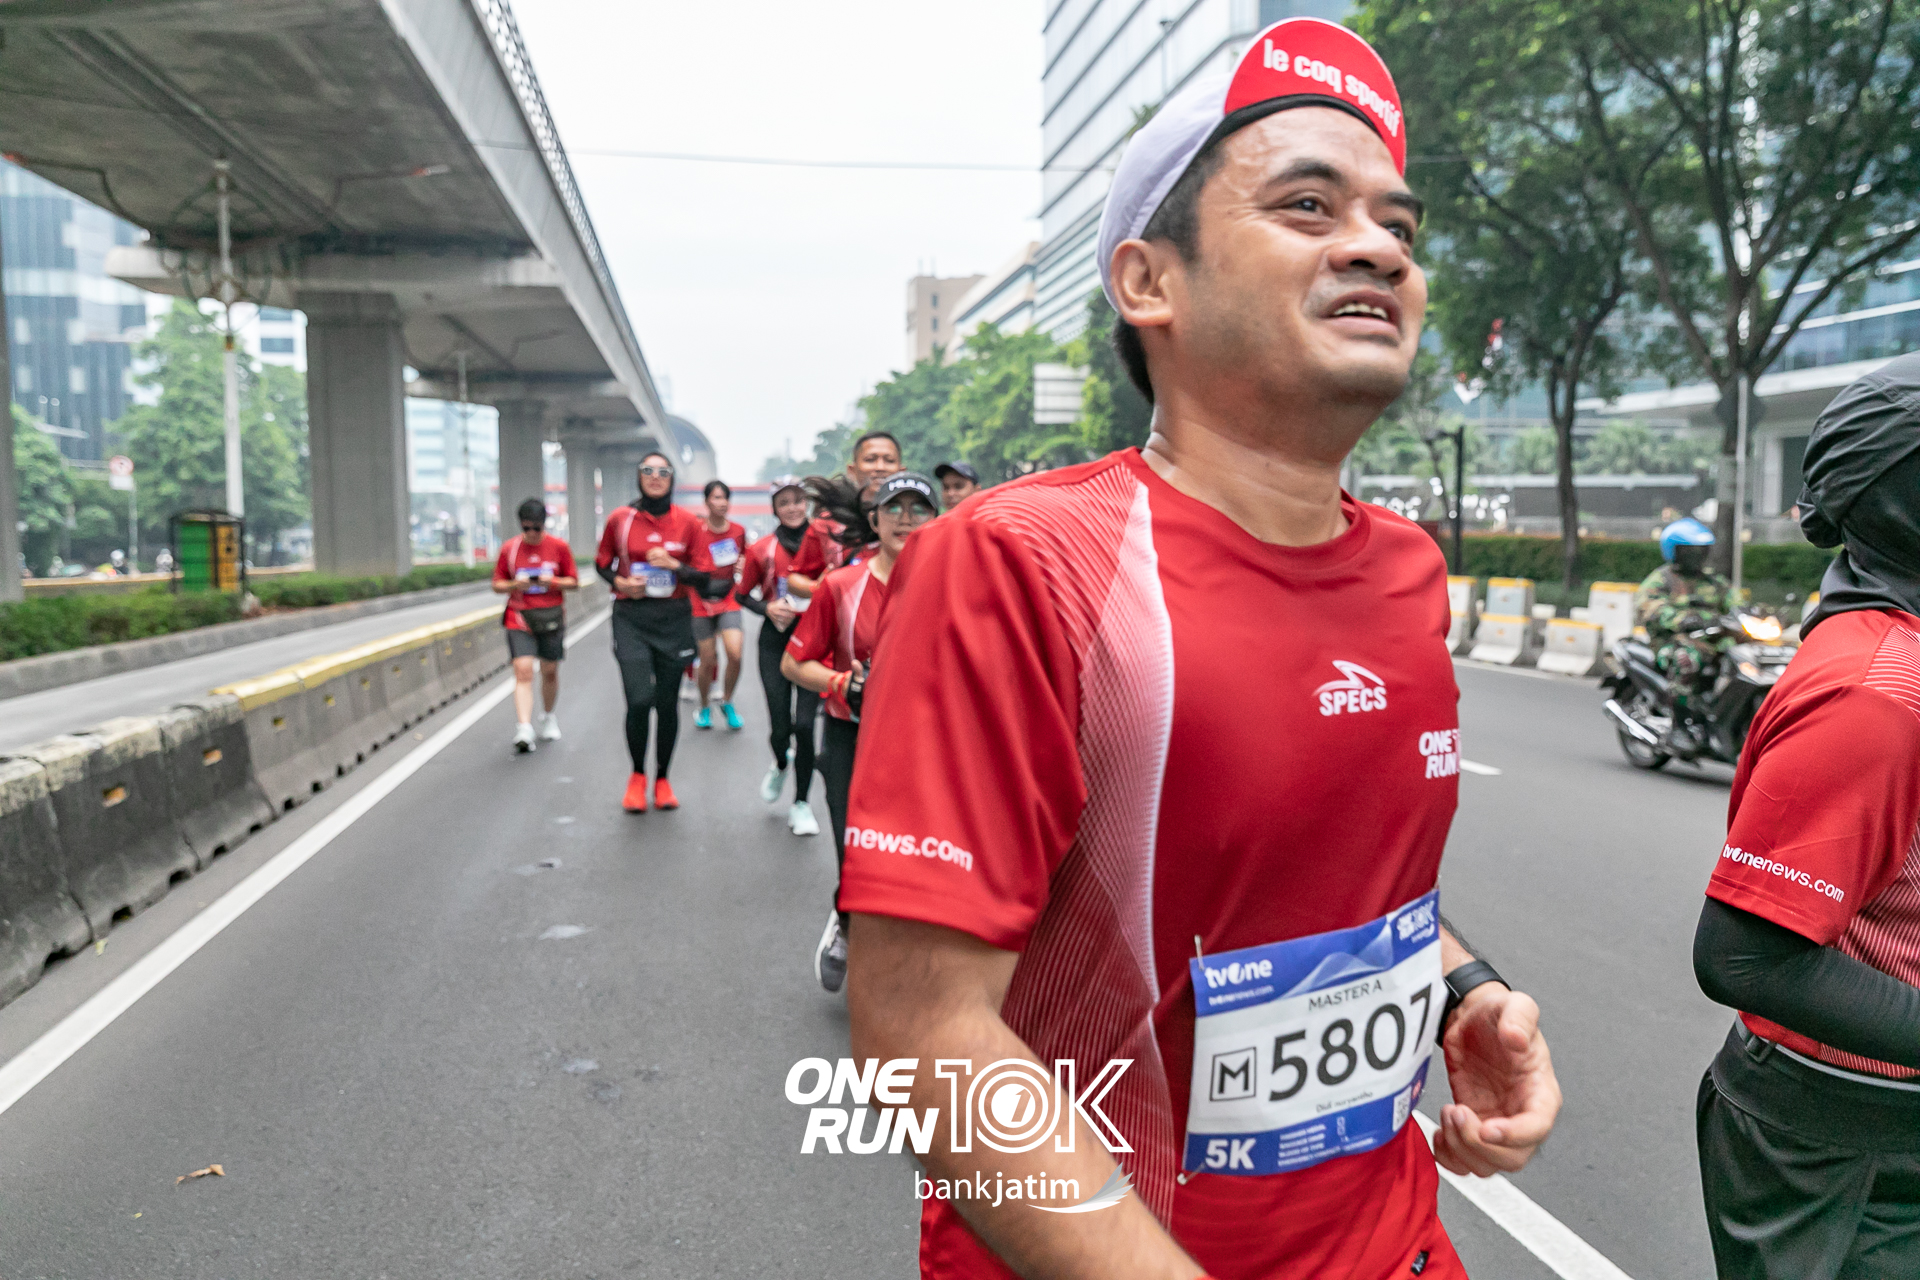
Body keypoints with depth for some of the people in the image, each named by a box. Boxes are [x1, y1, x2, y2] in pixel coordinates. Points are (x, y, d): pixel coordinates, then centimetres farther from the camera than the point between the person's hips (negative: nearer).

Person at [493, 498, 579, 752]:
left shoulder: (559, 547, 0)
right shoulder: (508, 548, 1)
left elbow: (573, 581, 5)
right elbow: (497, 585, 6)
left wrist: (553, 582, -14)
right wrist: (514, 585, -15)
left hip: (551, 616, 1)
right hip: (519, 617, -1)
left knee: (550, 671, 9)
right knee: (523, 671, -15)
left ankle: (549, 717, 34)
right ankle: (523, 730, -21)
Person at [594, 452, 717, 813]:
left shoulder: (687, 522, 1)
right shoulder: (620, 519, 1)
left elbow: (704, 578, 2)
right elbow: (603, 564, 14)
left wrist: (673, 565, -14)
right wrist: (619, 582, -5)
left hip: (674, 619, 1)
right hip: (631, 617, -1)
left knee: (667, 703, 6)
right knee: (639, 699, -12)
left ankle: (662, 779, 25)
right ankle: (637, 774, 13)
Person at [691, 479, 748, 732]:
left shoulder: (738, 530, 1)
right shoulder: (696, 530, -9)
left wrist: (742, 567, -3)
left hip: (729, 599, 2)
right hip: (702, 603, -2)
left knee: (735, 654, -14)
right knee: (708, 660, 2)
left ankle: (727, 702, 11)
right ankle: (704, 707, 26)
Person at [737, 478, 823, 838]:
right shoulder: (762, 549, 2)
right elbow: (742, 594, 11)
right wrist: (767, 608, -7)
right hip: (777, 640, 1)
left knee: (804, 724, -9)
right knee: (781, 726, 1)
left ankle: (801, 803, 11)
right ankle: (780, 766, 39)